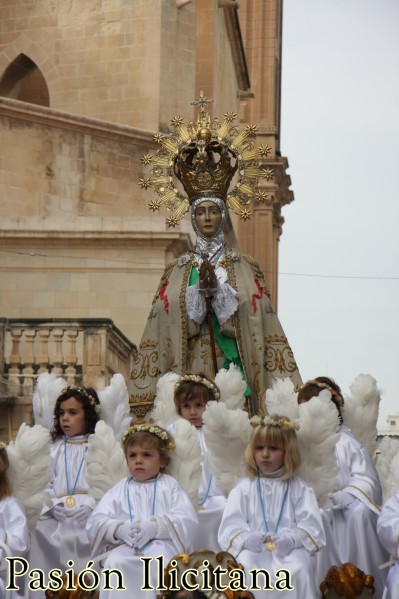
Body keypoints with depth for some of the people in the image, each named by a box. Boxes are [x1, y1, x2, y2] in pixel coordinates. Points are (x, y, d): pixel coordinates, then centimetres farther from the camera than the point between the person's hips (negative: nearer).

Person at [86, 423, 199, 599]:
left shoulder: (169, 486, 16)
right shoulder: (120, 489, 22)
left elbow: (186, 520, 0)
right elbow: (95, 522, 10)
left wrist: (155, 527, -16)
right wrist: (119, 529, -12)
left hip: (162, 543, -2)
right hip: (124, 546, 2)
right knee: (115, 562, -32)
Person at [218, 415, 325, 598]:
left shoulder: (300, 488, 11)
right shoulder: (243, 488, 12)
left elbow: (311, 526, 0)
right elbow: (231, 525, 2)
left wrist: (292, 539, -22)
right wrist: (246, 539, -21)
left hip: (291, 550, 0)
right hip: (253, 550, 0)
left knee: (299, 568, -32)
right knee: (243, 566, -32)